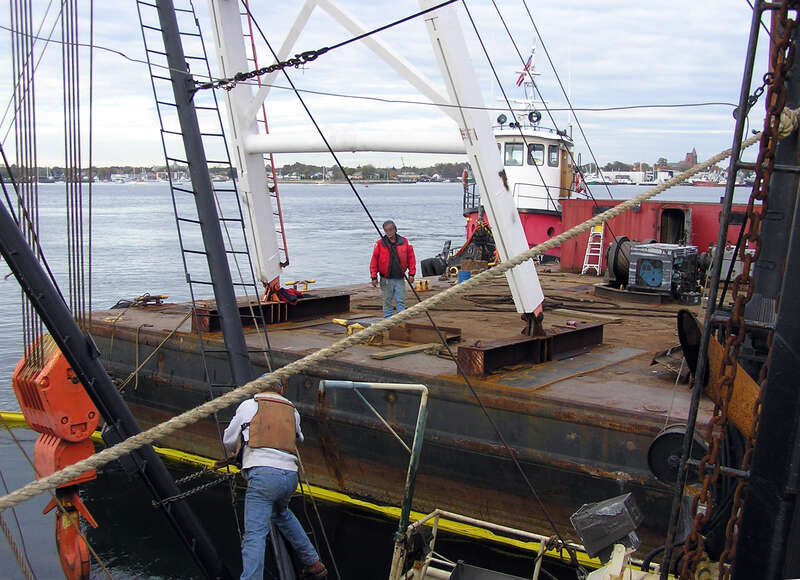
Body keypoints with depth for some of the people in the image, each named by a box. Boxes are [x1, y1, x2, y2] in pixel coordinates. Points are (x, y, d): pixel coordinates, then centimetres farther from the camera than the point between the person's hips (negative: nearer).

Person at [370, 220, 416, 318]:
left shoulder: (404, 242, 1)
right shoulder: (380, 244, -2)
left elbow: (411, 258, 5)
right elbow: (374, 261, -1)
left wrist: (411, 274, 1)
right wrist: (374, 277, -5)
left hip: (400, 279, 1)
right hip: (386, 280, -1)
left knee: (401, 301, 2)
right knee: (387, 302, 6)